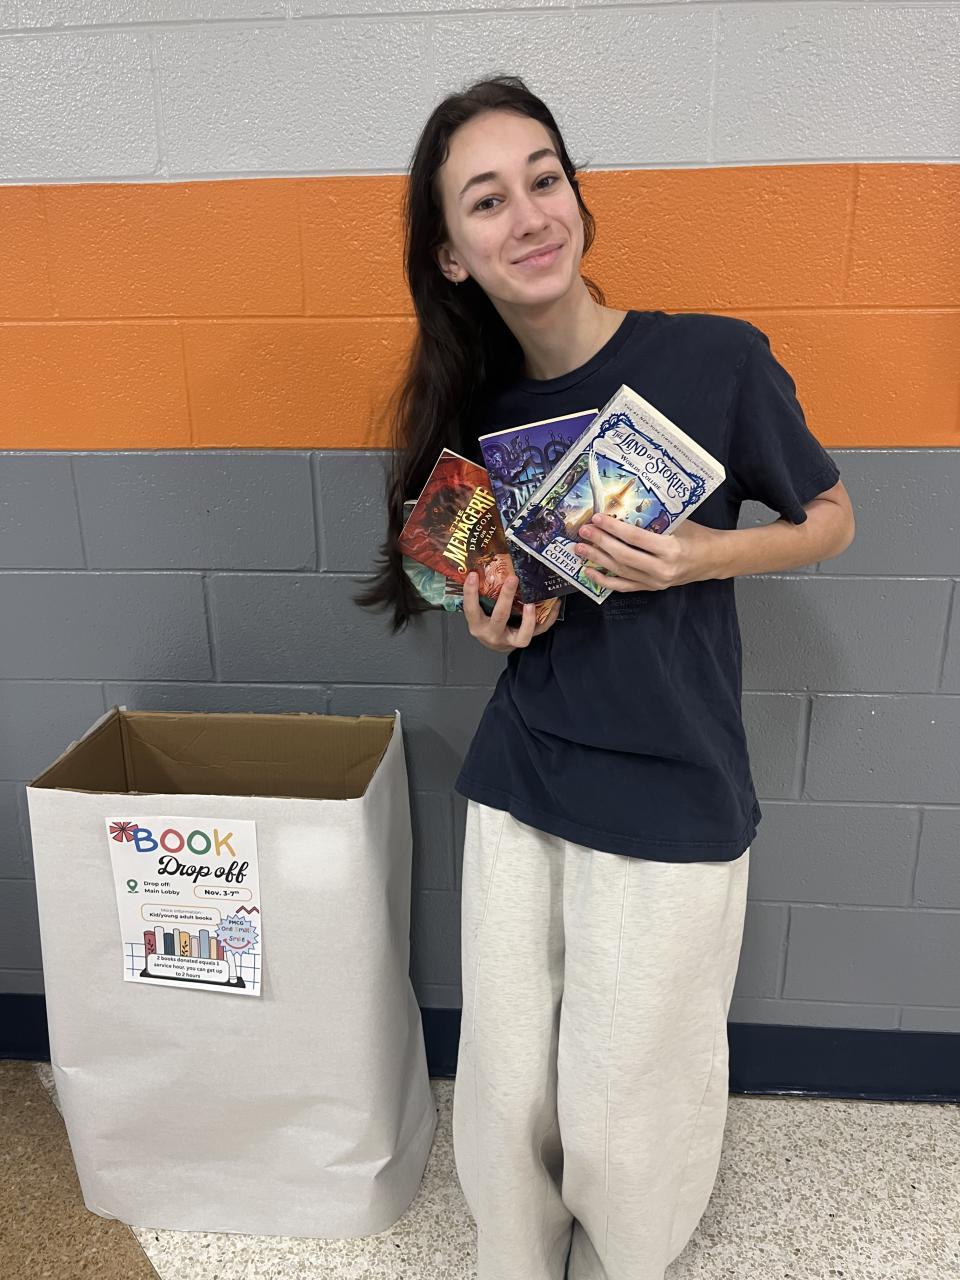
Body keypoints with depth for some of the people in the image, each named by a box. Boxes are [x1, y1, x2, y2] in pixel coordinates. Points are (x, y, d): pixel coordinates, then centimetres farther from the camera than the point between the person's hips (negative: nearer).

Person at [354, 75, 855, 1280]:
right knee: (507, 1086, 14)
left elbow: (829, 521, 0)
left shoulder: (718, 359, -12)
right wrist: (492, 622, -9)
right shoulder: (478, 408, 0)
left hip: (670, 799, -3)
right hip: (514, 785, 4)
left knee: (621, 1108, 11)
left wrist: (695, 558, -18)